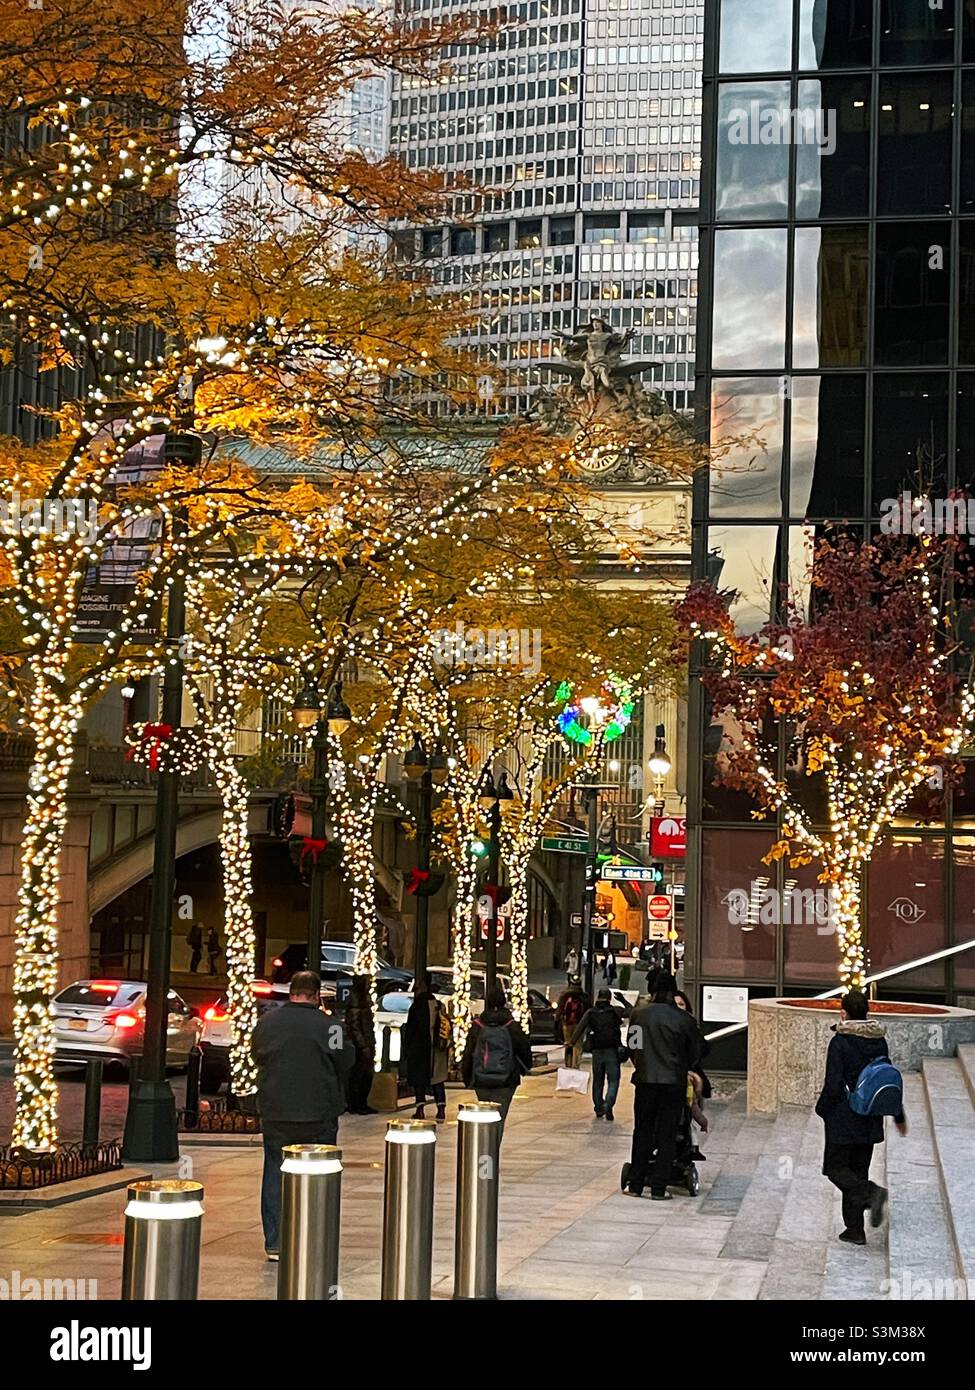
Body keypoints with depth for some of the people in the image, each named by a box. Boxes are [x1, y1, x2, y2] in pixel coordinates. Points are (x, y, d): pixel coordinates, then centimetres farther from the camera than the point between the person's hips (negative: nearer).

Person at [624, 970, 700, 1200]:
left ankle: (635, 1184, 12)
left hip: (645, 1080, 1)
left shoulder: (638, 1013, 0)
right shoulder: (685, 1020, -4)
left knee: (642, 1131, 11)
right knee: (667, 1134, 5)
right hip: (674, 1082, -1)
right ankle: (659, 1188, 4)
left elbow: (631, 1046, 8)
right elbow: (693, 1056, 4)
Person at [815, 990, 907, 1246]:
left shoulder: (840, 1042, -15)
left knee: (836, 1168, 5)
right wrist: (899, 1117, 20)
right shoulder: (879, 1041, 4)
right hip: (870, 1120, 6)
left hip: (843, 1119, -6)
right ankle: (855, 1229, 13)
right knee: (858, 1170, 13)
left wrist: (822, 1110, 1)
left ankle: (871, 1192, -21)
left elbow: (833, 1084, -17)